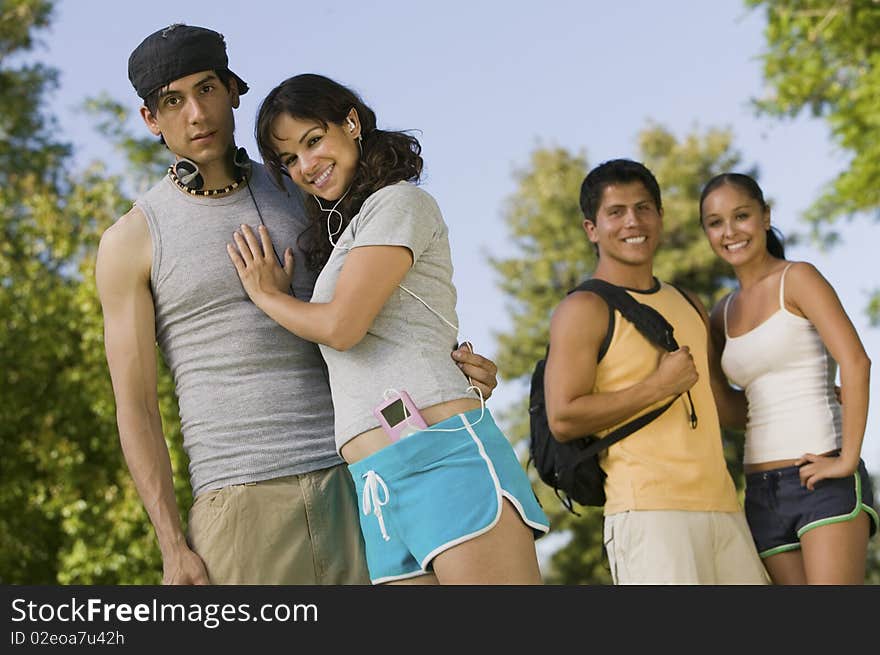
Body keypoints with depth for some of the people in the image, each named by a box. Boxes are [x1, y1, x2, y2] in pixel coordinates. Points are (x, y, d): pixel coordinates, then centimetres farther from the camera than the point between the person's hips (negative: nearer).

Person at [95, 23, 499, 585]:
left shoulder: (301, 196, 12)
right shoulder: (131, 242, 2)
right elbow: (135, 408, 0)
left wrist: (450, 364, -6)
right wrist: (173, 546, -9)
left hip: (353, 477, 3)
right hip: (241, 497, -3)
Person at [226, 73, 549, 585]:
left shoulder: (400, 202, 5)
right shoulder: (336, 238, 31)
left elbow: (342, 326, -6)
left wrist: (266, 295, 11)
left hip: (447, 452, -8)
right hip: (379, 488, 8)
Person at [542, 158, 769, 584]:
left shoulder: (689, 305, 21)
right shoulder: (585, 310, -2)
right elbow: (562, 419, -12)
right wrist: (658, 386, -12)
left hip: (722, 505, 7)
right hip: (649, 511, -7)